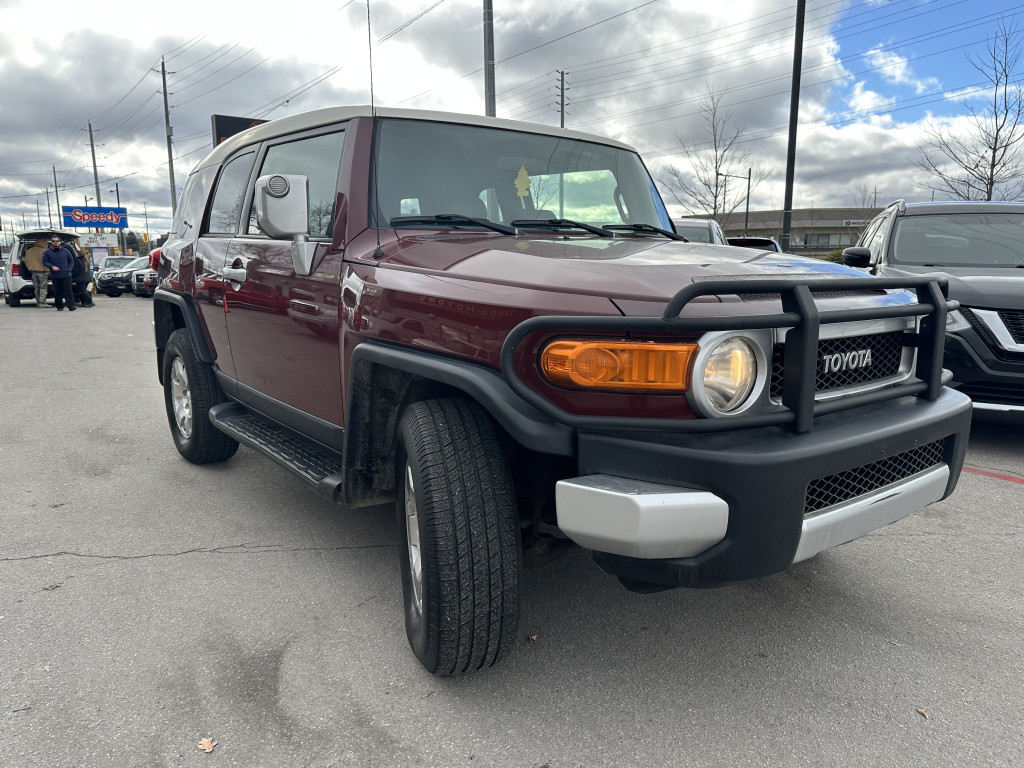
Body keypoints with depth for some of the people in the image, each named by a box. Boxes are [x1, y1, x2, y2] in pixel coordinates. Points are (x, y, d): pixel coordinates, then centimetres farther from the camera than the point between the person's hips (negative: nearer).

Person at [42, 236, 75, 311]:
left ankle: (71, 306, -7)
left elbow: (71, 260, 16)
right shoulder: (47, 252, 6)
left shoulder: (66, 251, 9)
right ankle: (59, 307, 11)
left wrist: (70, 267, -2)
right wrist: (52, 266, -13)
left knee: (68, 291, -5)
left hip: (66, 275, 0)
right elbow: (44, 262, 4)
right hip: (55, 276, 0)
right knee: (57, 292, 3)